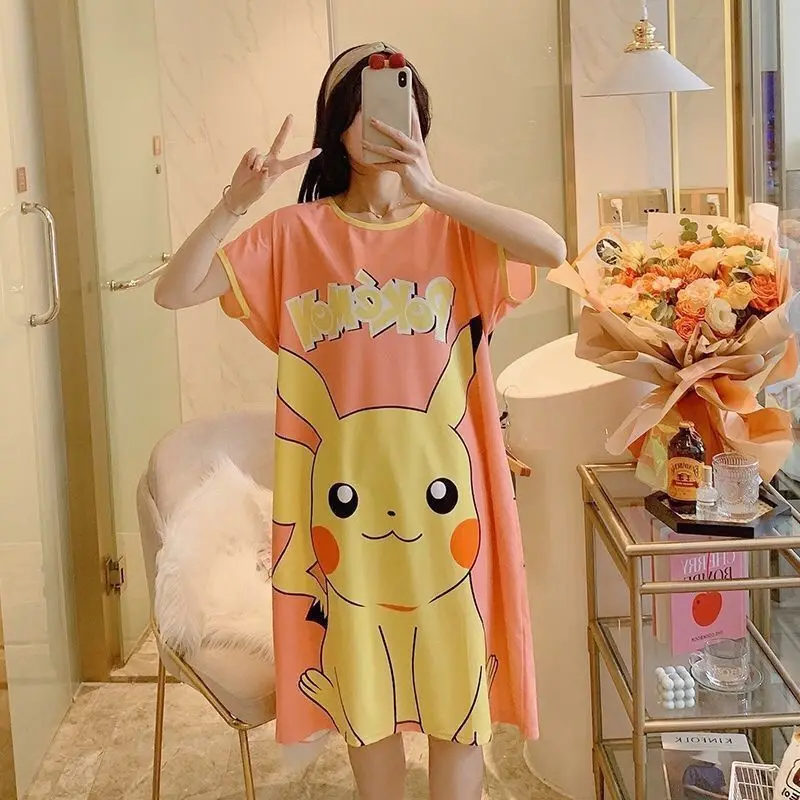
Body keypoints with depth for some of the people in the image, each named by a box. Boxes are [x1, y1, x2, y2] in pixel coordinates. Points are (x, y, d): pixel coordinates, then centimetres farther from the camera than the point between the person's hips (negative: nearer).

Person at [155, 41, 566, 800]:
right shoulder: (295, 233, 1)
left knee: (456, 678, 10)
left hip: (439, 486, 0)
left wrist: (431, 189, -26)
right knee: (363, 682, 15)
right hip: (343, 491, 1)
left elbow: (552, 249, -19)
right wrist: (234, 203, -21)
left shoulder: (452, 227, 0)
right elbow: (173, 291, -7)